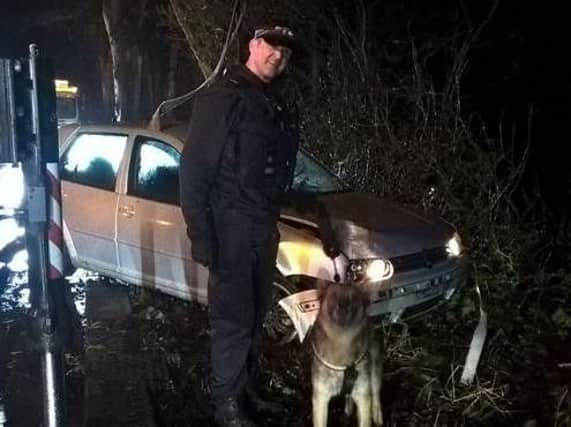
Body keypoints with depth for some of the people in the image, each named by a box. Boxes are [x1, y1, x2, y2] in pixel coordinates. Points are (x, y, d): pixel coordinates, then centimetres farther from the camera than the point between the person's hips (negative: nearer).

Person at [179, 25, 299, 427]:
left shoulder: (277, 107, 15)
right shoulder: (222, 96, -10)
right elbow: (194, 168, -15)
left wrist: (273, 220, 12)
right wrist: (201, 234, -20)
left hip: (264, 227, 8)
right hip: (231, 226, -8)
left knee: (255, 317, 15)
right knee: (234, 319, -2)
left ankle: (248, 390, 30)